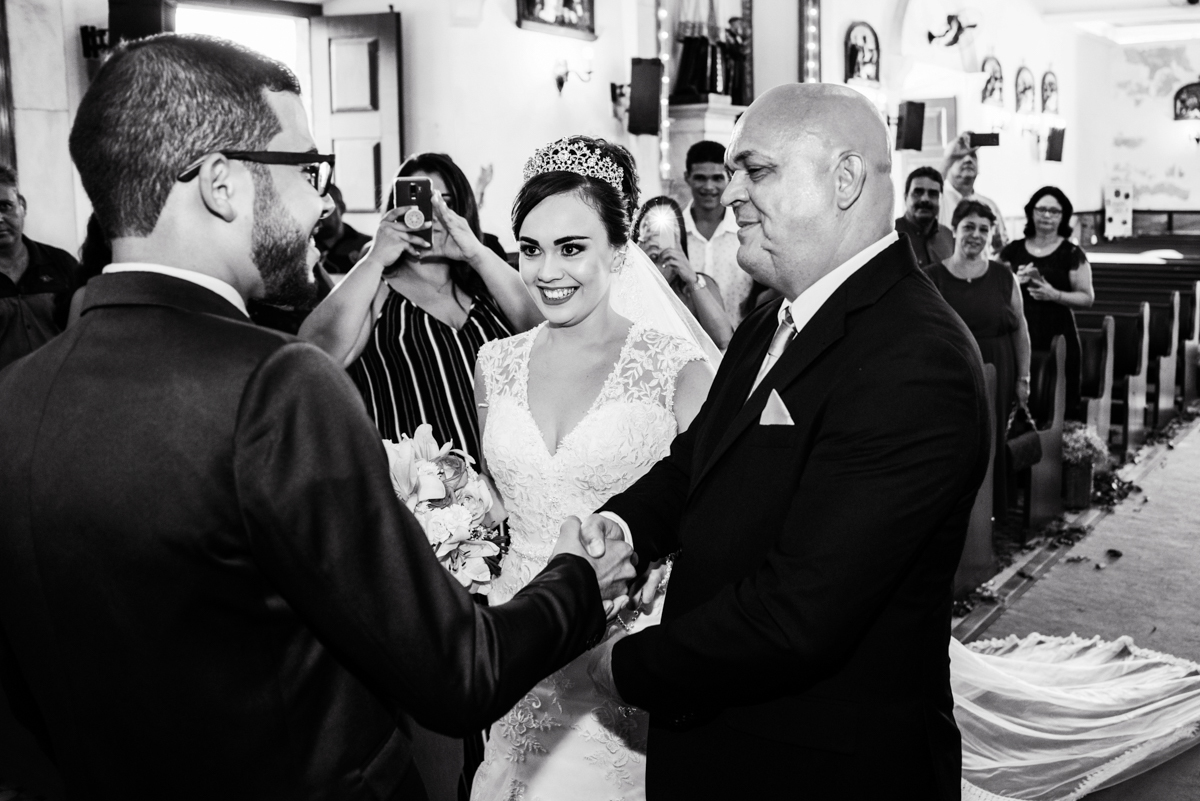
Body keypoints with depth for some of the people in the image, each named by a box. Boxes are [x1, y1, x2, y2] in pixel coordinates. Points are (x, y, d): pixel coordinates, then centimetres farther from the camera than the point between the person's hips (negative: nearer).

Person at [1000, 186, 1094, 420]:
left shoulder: (1072, 253, 3)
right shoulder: (1013, 251, 10)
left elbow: (1087, 298, 1)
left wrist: (1055, 295, -14)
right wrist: (1014, 282, -6)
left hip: (1058, 338, -2)